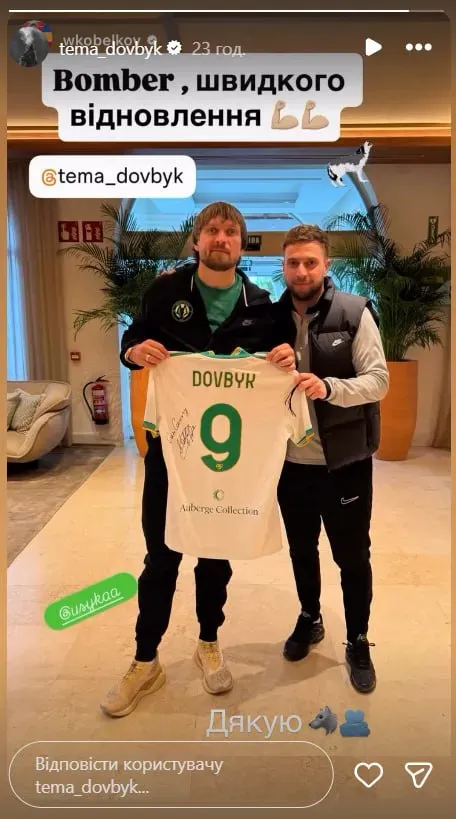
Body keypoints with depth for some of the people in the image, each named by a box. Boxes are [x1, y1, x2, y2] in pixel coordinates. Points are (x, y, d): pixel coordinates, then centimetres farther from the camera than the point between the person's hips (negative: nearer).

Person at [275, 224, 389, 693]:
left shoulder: (355, 312, -9)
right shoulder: (273, 316, 1)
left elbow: (378, 380, -15)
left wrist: (328, 387, -30)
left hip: (344, 460, -3)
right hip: (291, 460, 4)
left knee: (352, 556, 11)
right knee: (301, 549, 20)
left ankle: (358, 641, 32)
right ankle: (309, 619, 43)